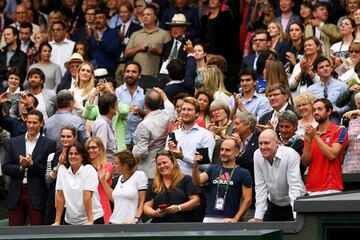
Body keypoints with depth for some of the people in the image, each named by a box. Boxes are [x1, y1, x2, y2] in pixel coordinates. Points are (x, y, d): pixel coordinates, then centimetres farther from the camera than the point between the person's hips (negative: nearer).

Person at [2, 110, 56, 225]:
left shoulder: (49, 144, 1)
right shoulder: (14, 142, 10)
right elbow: (5, 168, 6)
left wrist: (32, 165, -17)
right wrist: (21, 167, -11)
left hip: (37, 195, -3)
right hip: (16, 193, 3)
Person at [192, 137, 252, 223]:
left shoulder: (243, 173, 4)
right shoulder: (213, 169, 13)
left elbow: (247, 199, 1)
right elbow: (197, 182, 0)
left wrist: (235, 219, -8)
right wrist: (196, 166, -18)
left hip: (228, 220, -3)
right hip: (209, 218, 3)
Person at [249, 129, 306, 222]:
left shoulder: (291, 155, -22)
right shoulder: (257, 156, -8)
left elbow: (295, 187, -25)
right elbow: (260, 187, -5)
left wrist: (296, 218, -34)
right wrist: (258, 217, -11)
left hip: (293, 204, -4)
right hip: (273, 205, 4)